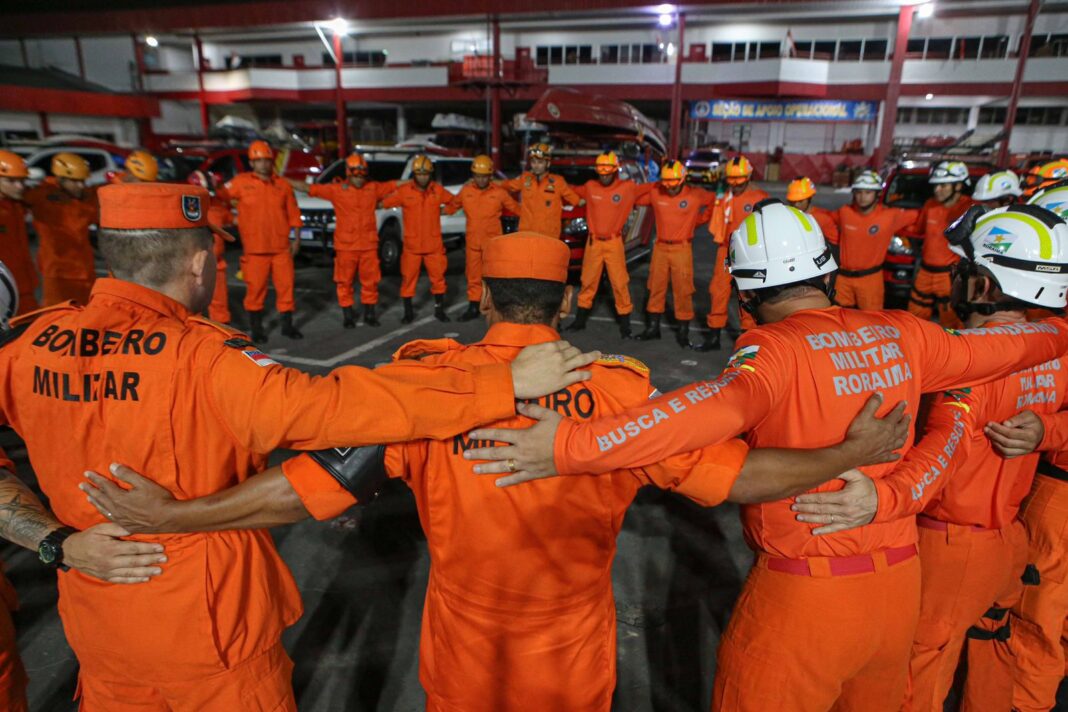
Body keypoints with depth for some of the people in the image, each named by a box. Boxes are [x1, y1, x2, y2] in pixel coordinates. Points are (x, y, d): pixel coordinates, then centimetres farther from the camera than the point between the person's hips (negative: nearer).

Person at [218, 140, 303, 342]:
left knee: (286, 285, 5)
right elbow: (219, 196, 6)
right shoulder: (241, 182, 2)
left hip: (281, 248, 2)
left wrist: (296, 238, 4)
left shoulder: (283, 185, 8)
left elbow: (293, 214, 9)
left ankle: (287, 325, 18)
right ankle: (256, 327, 15)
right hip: (254, 249, -2)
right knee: (255, 288, 2)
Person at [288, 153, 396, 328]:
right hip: (345, 246, -2)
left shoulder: (373, 188, 6)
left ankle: (370, 314, 21)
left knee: (370, 281, 7)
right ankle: (347, 316, 16)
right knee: (345, 282, 4)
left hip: (369, 246, 2)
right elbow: (307, 188, -1)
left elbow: (396, 185, 13)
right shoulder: (336, 190, -1)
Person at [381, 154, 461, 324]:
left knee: (438, 277, 7)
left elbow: (455, 202, 14)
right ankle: (408, 312, 16)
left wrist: (443, 210, 7)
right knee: (408, 278, 3)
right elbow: (383, 203, -3)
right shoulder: (403, 191, -5)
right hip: (411, 245, -2)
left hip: (434, 244, 2)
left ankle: (439, 310, 23)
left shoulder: (438, 190, 2)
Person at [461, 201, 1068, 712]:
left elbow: (717, 406, -39)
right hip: (900, 582, 6)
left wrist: (573, 447, -44)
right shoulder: (902, 334, -1)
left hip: (806, 596, -6)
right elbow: (1007, 346, 15)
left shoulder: (777, 348, -20)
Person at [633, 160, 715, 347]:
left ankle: (683, 332, 8)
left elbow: (716, 199, 5)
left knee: (683, 291, -1)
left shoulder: (695, 195, -7)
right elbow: (635, 198, 15)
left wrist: (699, 217, 4)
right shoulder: (655, 193, 1)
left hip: (682, 248, -3)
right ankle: (653, 327, 23)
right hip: (660, 247, 3)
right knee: (655, 288, 10)